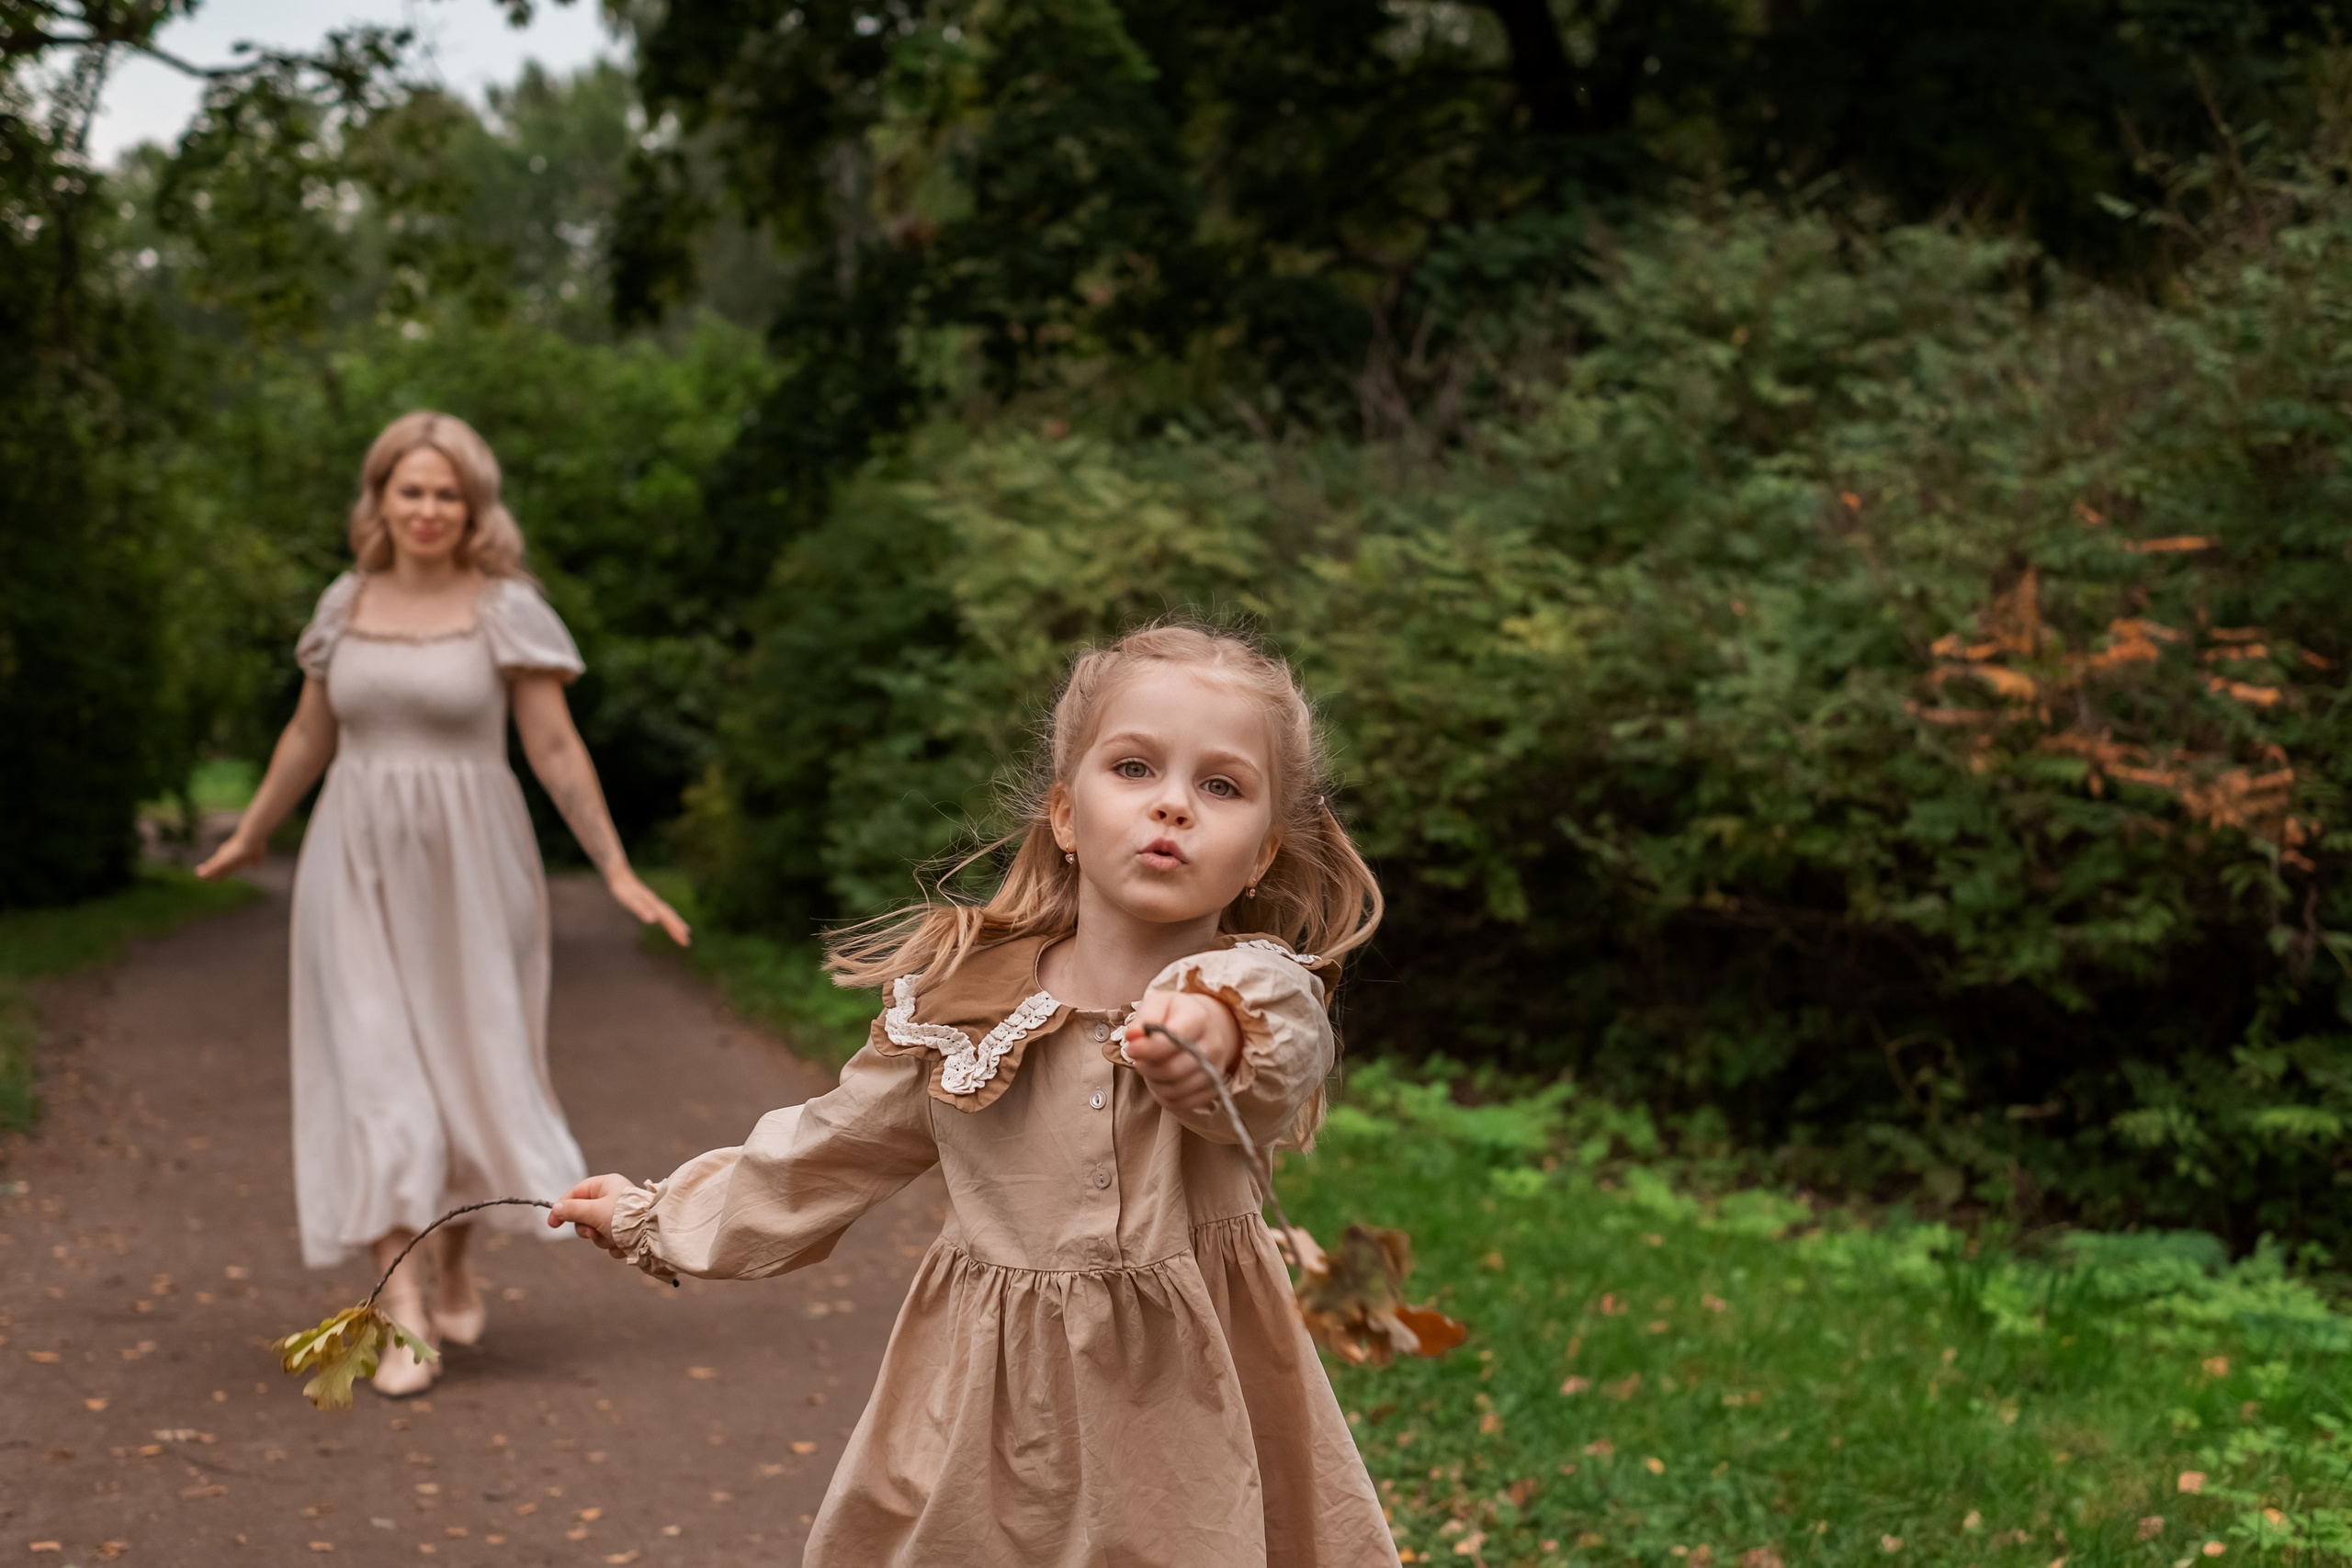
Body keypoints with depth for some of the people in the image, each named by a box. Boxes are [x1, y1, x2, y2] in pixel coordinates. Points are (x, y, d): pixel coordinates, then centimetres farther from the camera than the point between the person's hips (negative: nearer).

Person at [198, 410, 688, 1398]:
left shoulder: (507, 609, -6)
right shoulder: (348, 604, 5)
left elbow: (556, 749, -6)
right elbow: (310, 735, 18)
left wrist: (617, 872, -10)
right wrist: (251, 835, 27)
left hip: (468, 869, -2)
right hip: (360, 868, 2)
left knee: (468, 1070, 6)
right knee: (378, 1076, -8)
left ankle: (454, 1257, 35)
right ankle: (405, 1317, -9)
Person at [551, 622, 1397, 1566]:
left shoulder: (1258, 990, -12)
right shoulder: (959, 1005, -3)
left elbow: (1283, 1051, -37)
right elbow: (831, 1152, 12)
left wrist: (1213, 1037, -59)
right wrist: (657, 1220, 20)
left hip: (1186, 1412, -2)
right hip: (988, 1415, 2)